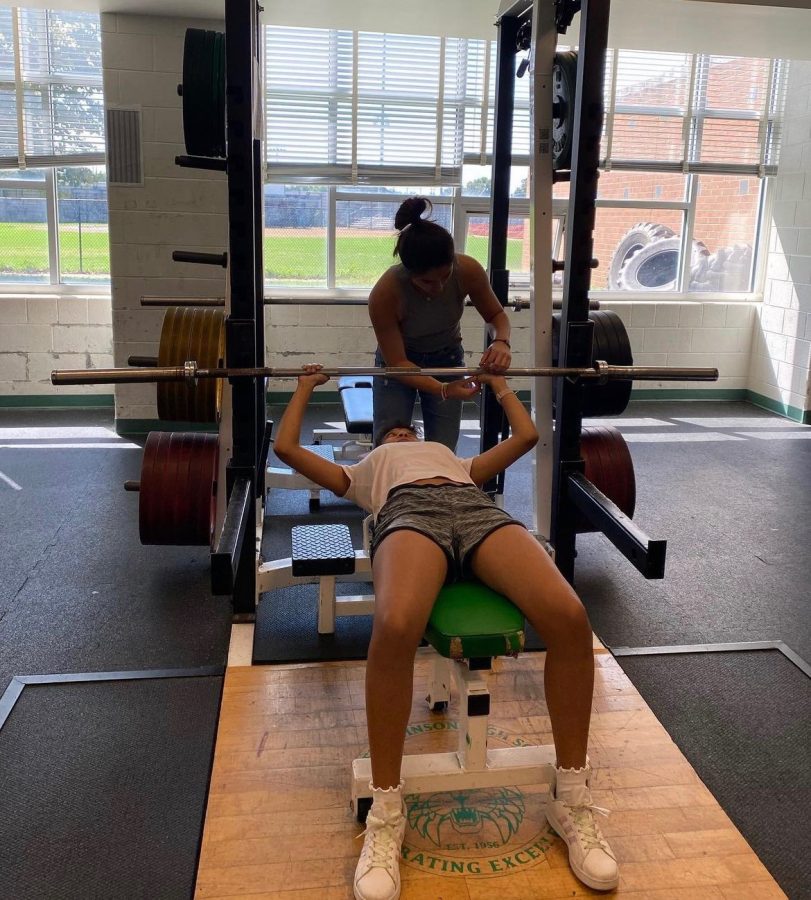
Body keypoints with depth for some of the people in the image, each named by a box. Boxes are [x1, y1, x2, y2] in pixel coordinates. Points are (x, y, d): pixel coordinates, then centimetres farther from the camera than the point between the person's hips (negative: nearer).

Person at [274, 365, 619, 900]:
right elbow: (287, 447, 43)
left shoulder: (455, 458, 47)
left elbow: (527, 436, 52)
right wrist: (306, 387, 56)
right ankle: (387, 814, -21)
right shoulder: (366, 470, 42)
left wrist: (500, 385, 63)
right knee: (395, 627, -40)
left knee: (569, 617, -30)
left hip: (478, 508, 3)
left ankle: (573, 799, -12)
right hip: (409, 510, -2)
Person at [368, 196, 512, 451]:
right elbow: (397, 362, -25)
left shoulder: (467, 271, -28)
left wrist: (501, 341, -31)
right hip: (398, 364, -2)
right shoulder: (385, 293, -34)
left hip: (447, 359, 2)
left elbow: (496, 314, -9)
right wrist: (441, 390, -38)